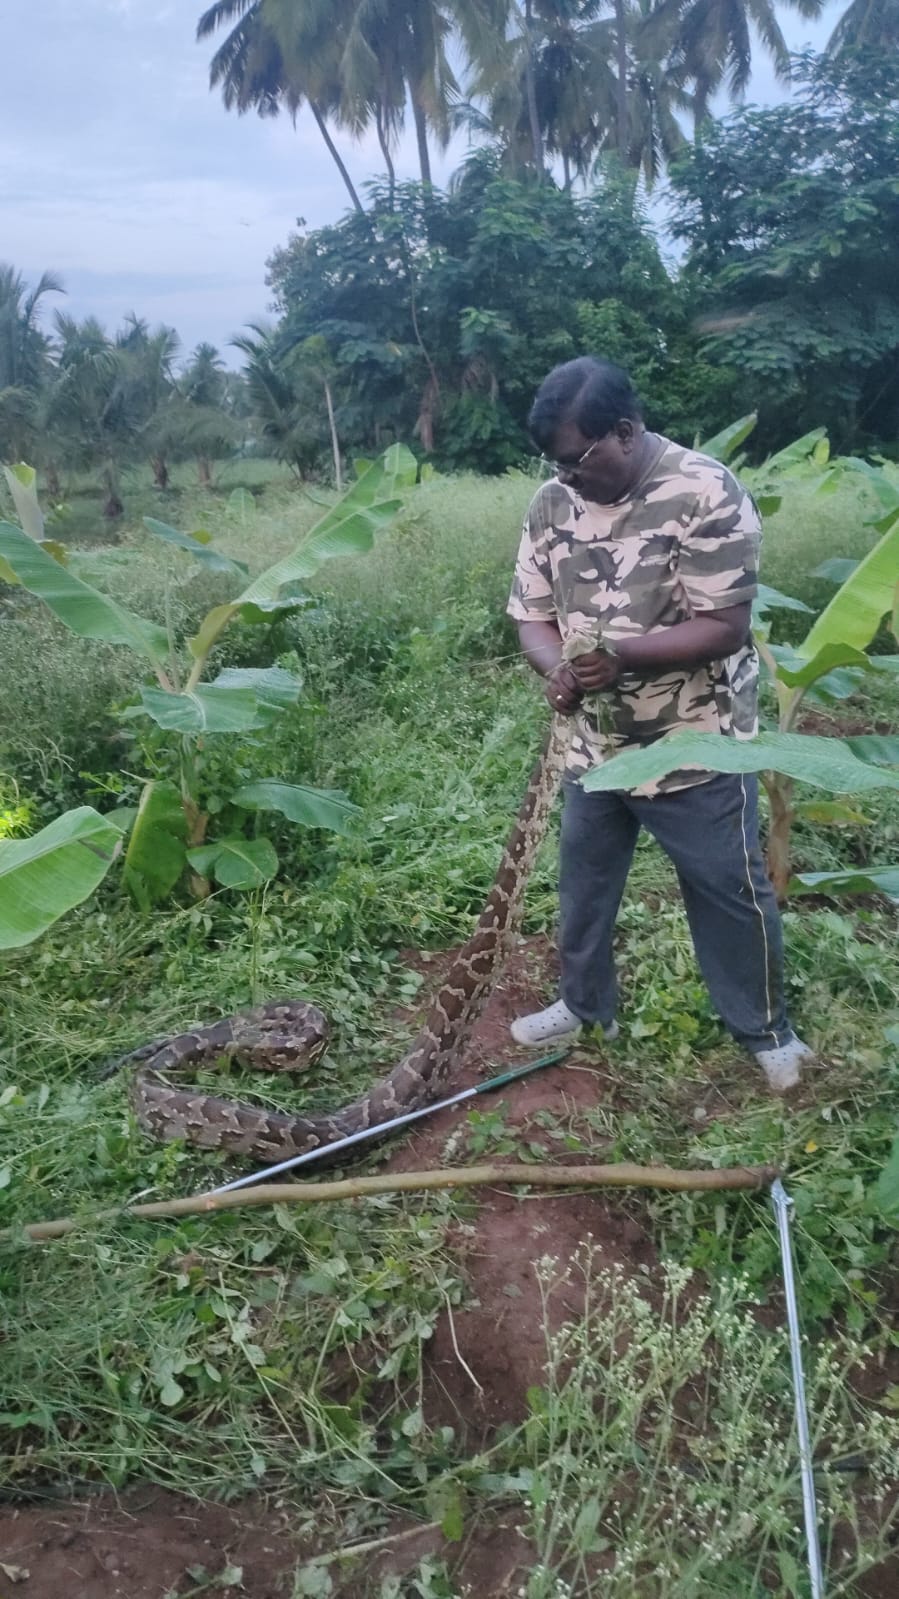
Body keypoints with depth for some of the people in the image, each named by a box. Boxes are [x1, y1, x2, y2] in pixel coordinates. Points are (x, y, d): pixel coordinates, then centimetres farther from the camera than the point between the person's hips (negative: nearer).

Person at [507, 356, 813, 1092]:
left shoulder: (707, 493, -18)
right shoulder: (553, 502, -1)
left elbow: (725, 626, -20)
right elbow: (531, 612, 3)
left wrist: (622, 654, -32)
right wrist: (558, 666, -19)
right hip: (595, 744, 6)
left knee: (730, 891, 9)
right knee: (583, 880, 18)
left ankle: (765, 1029, 30)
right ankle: (586, 1004, 41)